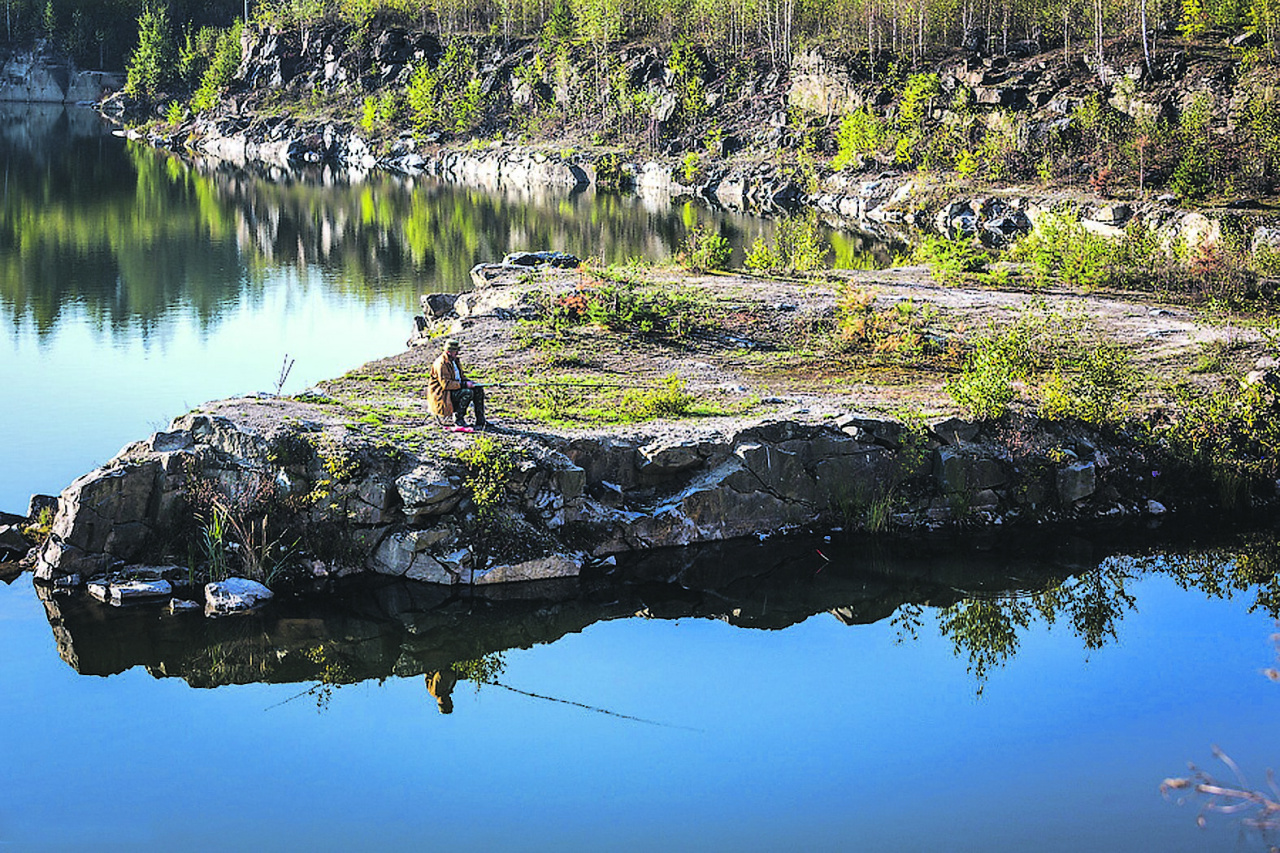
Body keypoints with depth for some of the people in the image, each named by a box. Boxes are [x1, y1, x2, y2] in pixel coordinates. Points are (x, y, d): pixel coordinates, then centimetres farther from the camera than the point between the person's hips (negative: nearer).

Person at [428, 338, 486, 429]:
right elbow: (446, 384, -26)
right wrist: (464, 384, -25)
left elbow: (461, 376, 20)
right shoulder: (441, 363, -19)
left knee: (479, 390, -6)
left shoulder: (455, 361, 12)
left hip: (456, 388, 9)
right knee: (468, 393, -30)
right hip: (443, 394, -9)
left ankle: (480, 421, -6)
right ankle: (458, 419, -16)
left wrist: (470, 382, -2)